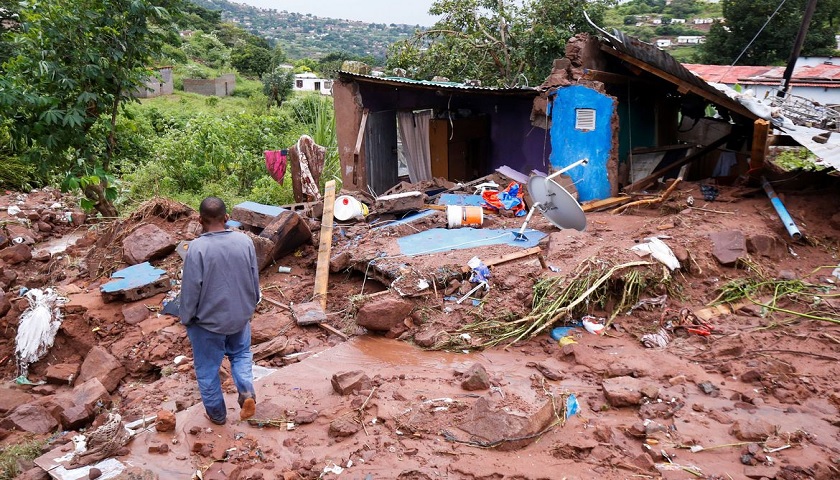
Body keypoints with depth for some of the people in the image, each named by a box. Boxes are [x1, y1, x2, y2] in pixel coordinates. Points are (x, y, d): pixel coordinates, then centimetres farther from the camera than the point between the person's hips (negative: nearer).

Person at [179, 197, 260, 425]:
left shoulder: (197, 248, -22)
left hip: (207, 321, -4)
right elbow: (255, 281, 1)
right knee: (241, 354, 29)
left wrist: (186, 318, -1)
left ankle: (217, 414, 30)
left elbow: (190, 289, -17)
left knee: (208, 368, 16)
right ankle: (247, 392, 9)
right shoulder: (245, 241, -10)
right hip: (240, 316, 4)